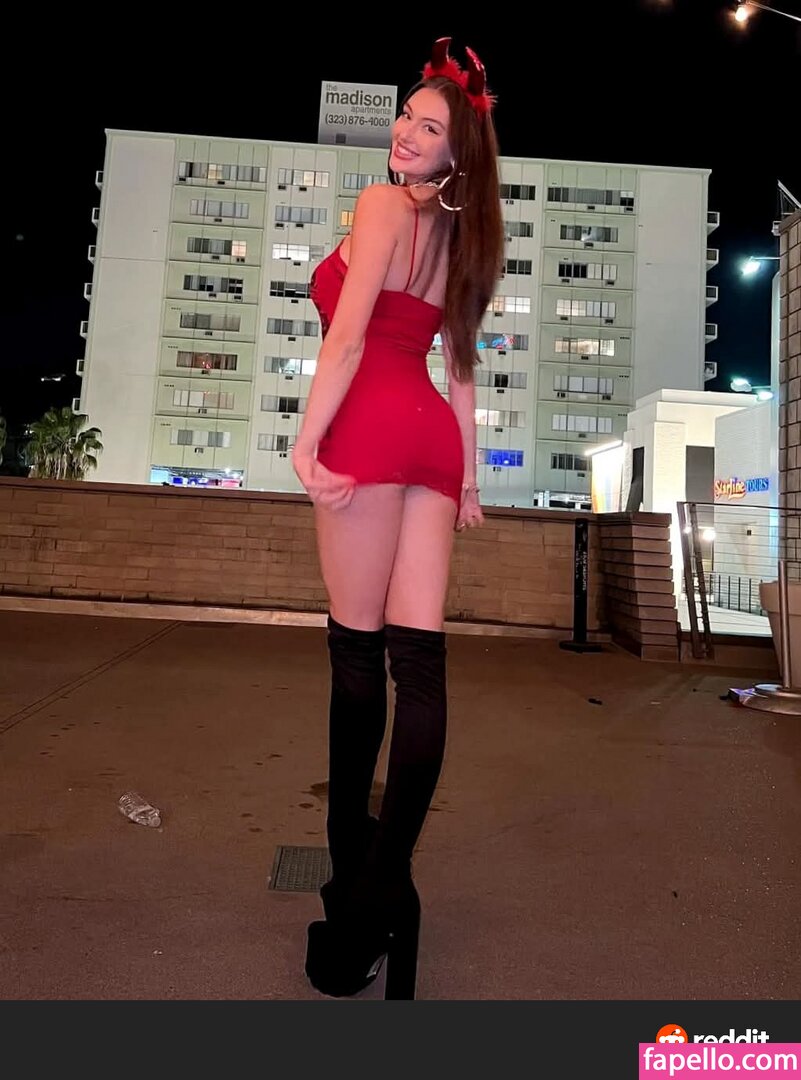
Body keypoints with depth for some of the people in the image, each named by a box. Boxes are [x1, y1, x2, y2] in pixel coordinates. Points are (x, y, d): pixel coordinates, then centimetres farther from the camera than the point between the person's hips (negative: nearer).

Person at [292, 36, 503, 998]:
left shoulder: (383, 203, 5)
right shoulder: (461, 235, 26)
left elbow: (347, 335, -8)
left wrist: (305, 441, -11)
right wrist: (467, 478, 21)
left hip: (371, 427, -7)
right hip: (433, 437, 7)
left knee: (357, 649, -2)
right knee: (418, 656, -1)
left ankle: (352, 859, 10)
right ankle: (386, 878, 7)